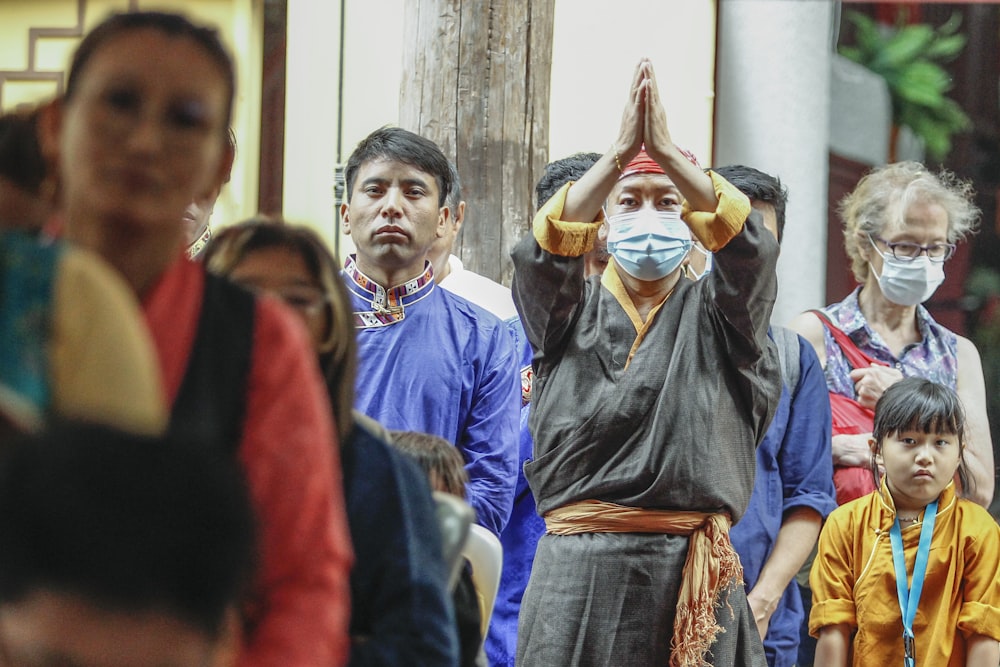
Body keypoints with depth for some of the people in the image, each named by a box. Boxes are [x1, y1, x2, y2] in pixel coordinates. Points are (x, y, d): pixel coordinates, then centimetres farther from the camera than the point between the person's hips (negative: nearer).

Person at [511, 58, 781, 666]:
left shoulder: (713, 315, 12)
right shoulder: (573, 311, 12)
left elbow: (751, 250, -9)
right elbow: (541, 255, -9)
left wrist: (668, 152, -16)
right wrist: (619, 155, -17)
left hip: (691, 567, 0)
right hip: (580, 566, 0)